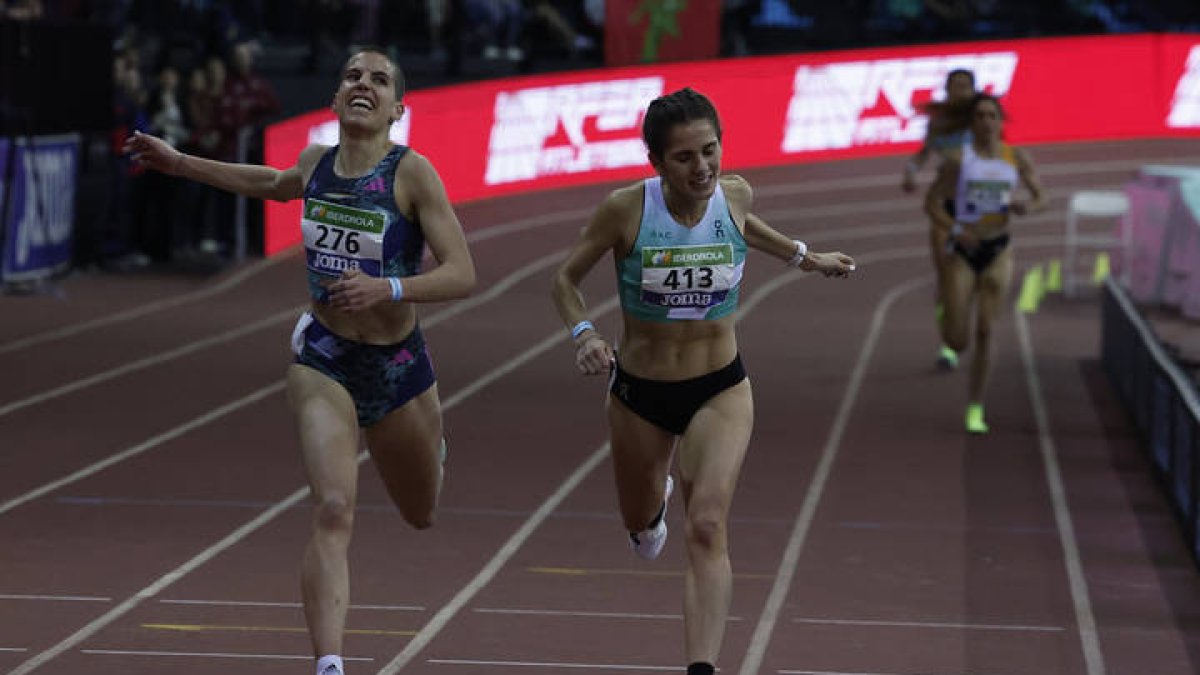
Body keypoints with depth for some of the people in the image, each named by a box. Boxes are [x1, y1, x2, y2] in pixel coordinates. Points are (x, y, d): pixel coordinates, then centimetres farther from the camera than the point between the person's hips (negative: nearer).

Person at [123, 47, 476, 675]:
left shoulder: (413, 173, -15)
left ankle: (429, 446, 61)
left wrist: (388, 289, -33)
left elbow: (461, 274, -18)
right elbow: (275, 184, 24)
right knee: (332, 510, -21)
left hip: (398, 366, -1)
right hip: (324, 363, 1)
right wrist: (179, 162, 25)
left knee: (420, 514, 23)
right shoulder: (315, 163, -2)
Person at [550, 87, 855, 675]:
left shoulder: (734, 194, -10)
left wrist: (804, 257, 23)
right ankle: (657, 490, 63)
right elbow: (567, 278, -5)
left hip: (721, 390, 0)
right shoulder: (626, 209, -19)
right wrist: (583, 333, -22)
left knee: (707, 527, -22)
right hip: (639, 392, 0)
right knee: (640, 523, 24)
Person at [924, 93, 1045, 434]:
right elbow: (932, 202, -5)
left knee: (985, 331, -6)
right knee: (957, 341, -4)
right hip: (963, 252, -2)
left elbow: (1041, 197, 8)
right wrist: (956, 230, -21)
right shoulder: (958, 158, -7)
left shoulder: (1017, 158, 0)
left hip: (998, 252, 2)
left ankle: (975, 408, 7)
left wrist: (1027, 207, -16)